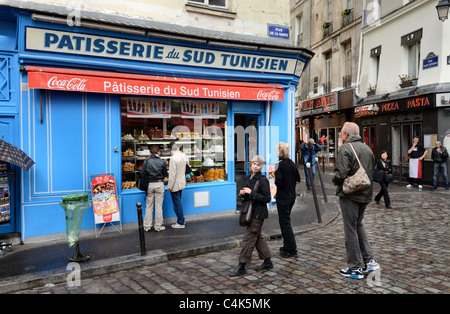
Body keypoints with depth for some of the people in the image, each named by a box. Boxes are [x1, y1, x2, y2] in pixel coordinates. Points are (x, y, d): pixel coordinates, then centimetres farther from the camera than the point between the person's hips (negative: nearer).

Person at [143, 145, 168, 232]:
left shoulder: (146, 161, -5)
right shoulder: (162, 162, -6)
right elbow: (165, 174, 2)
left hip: (149, 184, 1)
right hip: (159, 184, -1)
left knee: (149, 206, 10)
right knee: (158, 206, 6)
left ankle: (147, 226, 15)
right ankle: (158, 226, 12)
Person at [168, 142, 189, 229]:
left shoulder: (173, 158, -22)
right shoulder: (183, 155, 1)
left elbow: (172, 174, -21)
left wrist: (170, 186, -14)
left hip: (175, 185, -8)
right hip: (182, 183, 8)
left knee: (177, 204, 2)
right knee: (178, 202, 20)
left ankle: (181, 223, 10)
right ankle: (181, 220, 28)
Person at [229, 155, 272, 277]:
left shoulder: (263, 180, -15)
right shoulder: (248, 177, 9)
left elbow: (267, 198, -18)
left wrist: (251, 193, -22)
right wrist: (242, 193, -4)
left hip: (258, 213, -9)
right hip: (250, 212, 9)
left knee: (248, 239, -4)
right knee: (258, 237, 17)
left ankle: (241, 267, 5)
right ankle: (267, 262, 30)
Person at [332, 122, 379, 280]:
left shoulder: (345, 149, -15)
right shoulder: (367, 148, 11)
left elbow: (340, 174, -24)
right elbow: (373, 171, 17)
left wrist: (335, 181, -4)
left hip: (349, 196, -8)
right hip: (365, 194, 8)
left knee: (351, 230, 2)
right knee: (358, 225, 23)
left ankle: (355, 268, 11)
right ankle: (369, 260, 18)